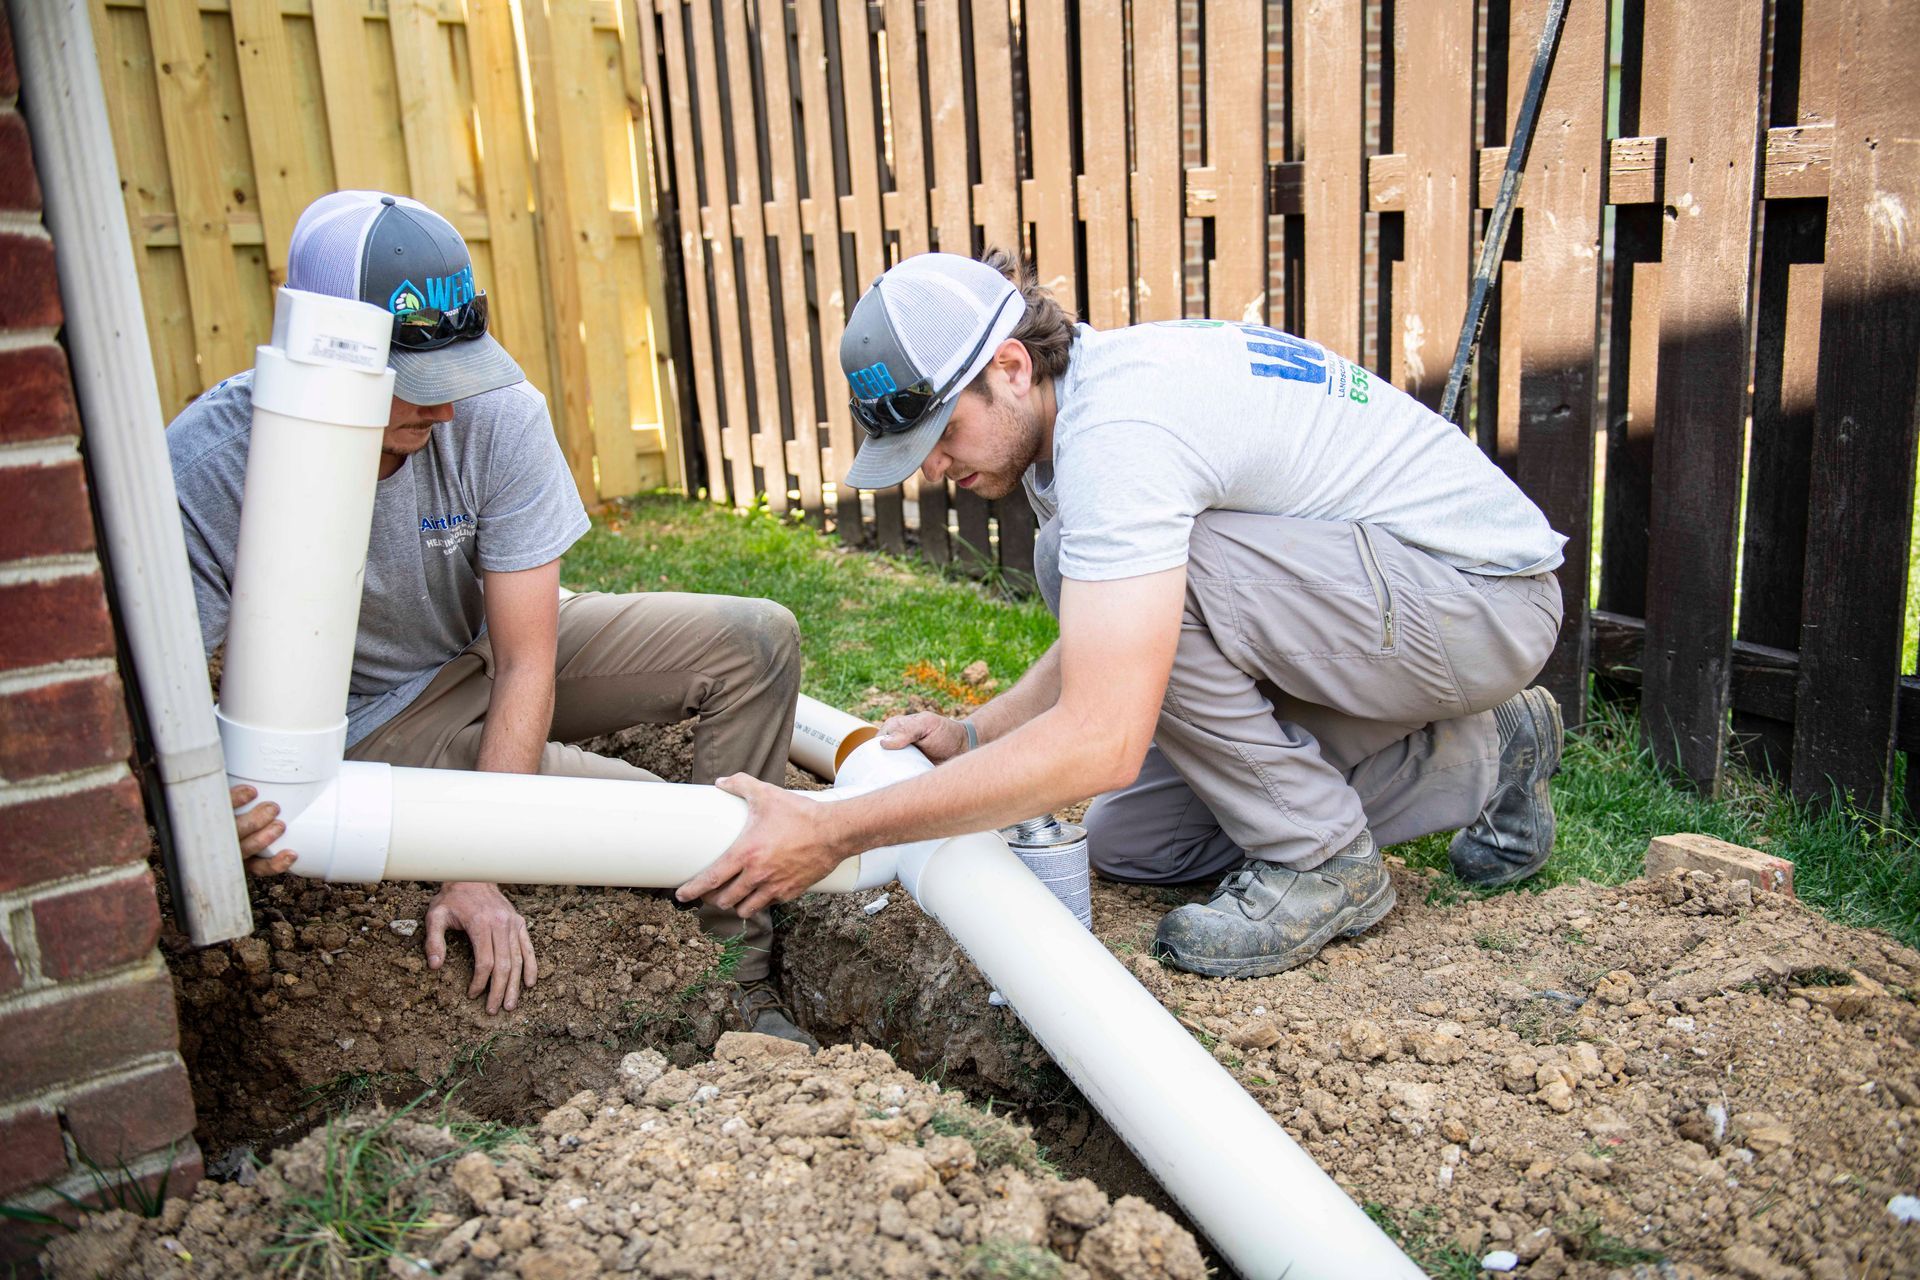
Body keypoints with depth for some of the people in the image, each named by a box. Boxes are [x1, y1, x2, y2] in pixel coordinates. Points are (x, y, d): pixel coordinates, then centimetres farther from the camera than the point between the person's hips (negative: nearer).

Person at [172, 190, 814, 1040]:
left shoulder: (497, 412, -24)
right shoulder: (209, 470, -28)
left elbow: (526, 664, -22)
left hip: (494, 653, 4)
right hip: (373, 719, -3)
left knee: (754, 643, -15)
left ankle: (739, 984, -5)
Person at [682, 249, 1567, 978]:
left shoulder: (1118, 432, -30)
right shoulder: (1075, 404, 2)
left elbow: (1097, 744, -36)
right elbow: (1098, 660, 15)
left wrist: (831, 835, -32)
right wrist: (971, 736, 0)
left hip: (1489, 596, -9)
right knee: (1125, 843, 6)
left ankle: (1322, 863, -9)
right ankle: (1474, 763, 16)